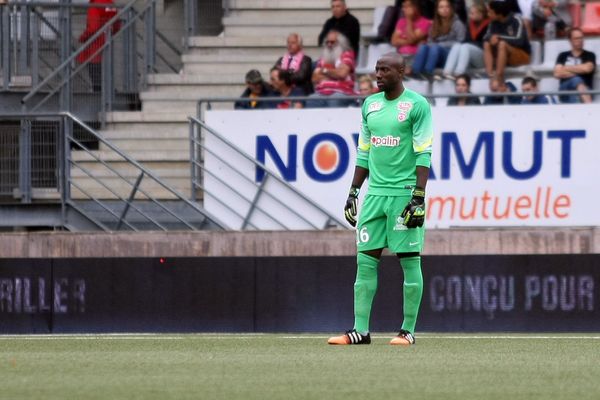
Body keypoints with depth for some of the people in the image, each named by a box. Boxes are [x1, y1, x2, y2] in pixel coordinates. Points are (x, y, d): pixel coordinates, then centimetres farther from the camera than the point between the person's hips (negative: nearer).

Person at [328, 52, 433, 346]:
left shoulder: (417, 105, -6)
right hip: (375, 193, 6)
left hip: (404, 193, -6)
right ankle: (360, 330, 3)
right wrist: (353, 192, 15)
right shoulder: (370, 104, 14)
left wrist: (419, 197, -16)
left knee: (409, 261, -2)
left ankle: (408, 331, 2)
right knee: (365, 260, 2)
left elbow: (423, 155, -10)